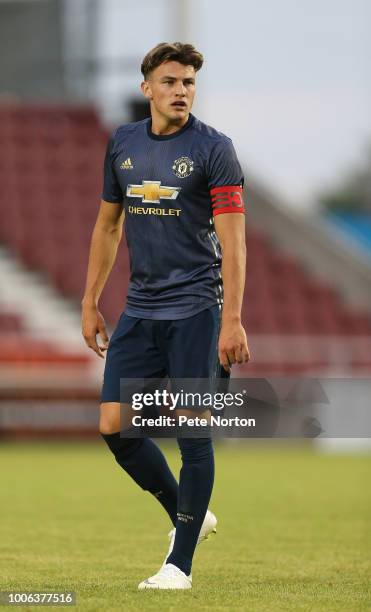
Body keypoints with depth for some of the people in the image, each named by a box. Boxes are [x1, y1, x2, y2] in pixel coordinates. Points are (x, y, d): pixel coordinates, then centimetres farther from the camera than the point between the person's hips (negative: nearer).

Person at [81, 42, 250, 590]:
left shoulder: (213, 148, -8)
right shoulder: (122, 143, 8)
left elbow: (233, 240, -12)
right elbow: (108, 225, 19)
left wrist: (232, 321, -19)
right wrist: (90, 303, 16)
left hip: (195, 309, -6)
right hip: (140, 311, 6)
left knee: (191, 432, -5)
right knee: (114, 427, 1)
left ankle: (180, 564, 2)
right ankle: (189, 516, 22)